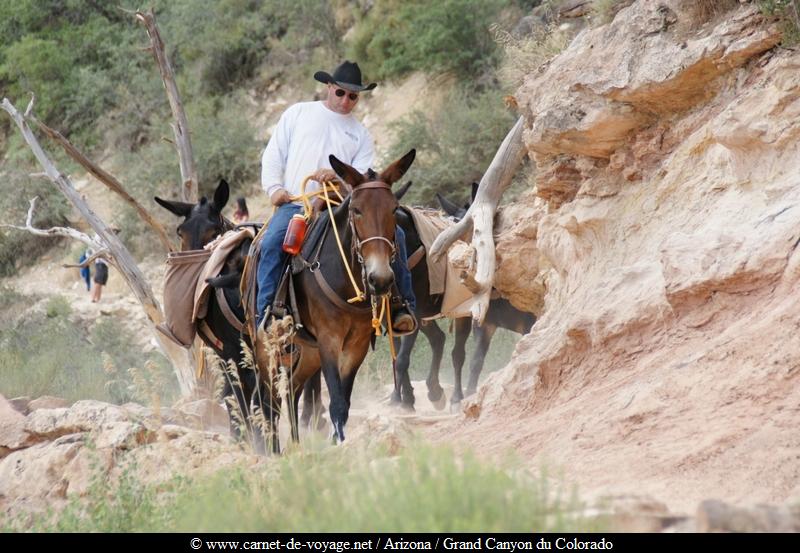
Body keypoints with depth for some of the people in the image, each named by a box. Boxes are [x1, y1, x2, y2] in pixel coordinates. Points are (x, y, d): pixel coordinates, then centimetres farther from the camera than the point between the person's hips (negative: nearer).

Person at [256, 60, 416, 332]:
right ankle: (265, 315, -29)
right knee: (271, 243, -32)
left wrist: (339, 176, -18)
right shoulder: (297, 114, 15)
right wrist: (274, 188, -4)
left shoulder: (360, 134, 16)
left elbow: (364, 177, 4)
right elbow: (273, 155, 13)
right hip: (294, 205, -1)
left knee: (394, 232, -17)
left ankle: (403, 305, -11)